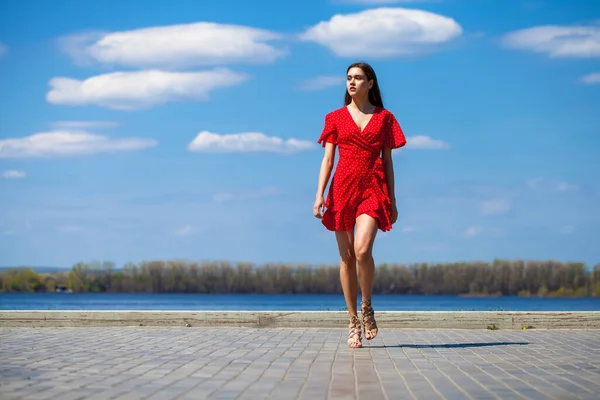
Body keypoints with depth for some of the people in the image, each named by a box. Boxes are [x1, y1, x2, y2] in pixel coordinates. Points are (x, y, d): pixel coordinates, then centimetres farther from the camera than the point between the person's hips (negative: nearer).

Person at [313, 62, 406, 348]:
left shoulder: (384, 117, 10)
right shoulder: (336, 117, 11)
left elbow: (387, 161, 10)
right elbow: (328, 158, 7)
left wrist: (392, 200, 7)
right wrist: (319, 194, -5)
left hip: (372, 190, -2)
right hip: (342, 188, 2)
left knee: (363, 250, -21)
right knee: (346, 256, 2)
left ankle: (367, 307, 2)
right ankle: (353, 322, 12)